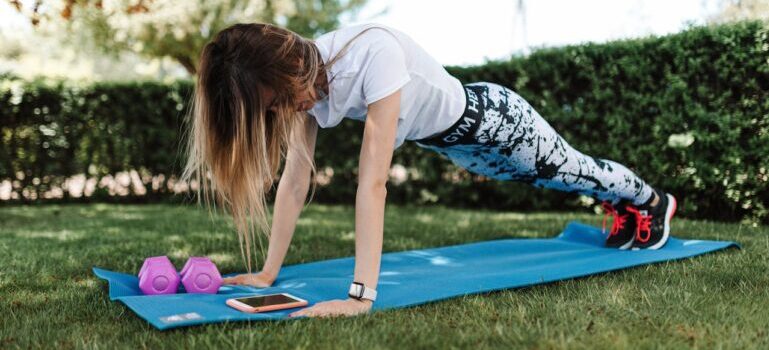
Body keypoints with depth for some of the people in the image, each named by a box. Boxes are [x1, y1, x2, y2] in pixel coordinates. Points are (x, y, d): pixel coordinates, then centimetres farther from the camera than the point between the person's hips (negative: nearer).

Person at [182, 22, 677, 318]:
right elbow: (295, 181, -18)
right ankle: (627, 206, 63)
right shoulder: (301, 77, -21)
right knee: (554, 180, 31)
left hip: (488, 116, -7)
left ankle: (654, 202, 54)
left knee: (571, 173, 20)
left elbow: (374, 180, -48)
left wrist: (361, 295, -49)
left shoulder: (372, 52, -44)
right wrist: (269, 272, -19)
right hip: (443, 140, 7)